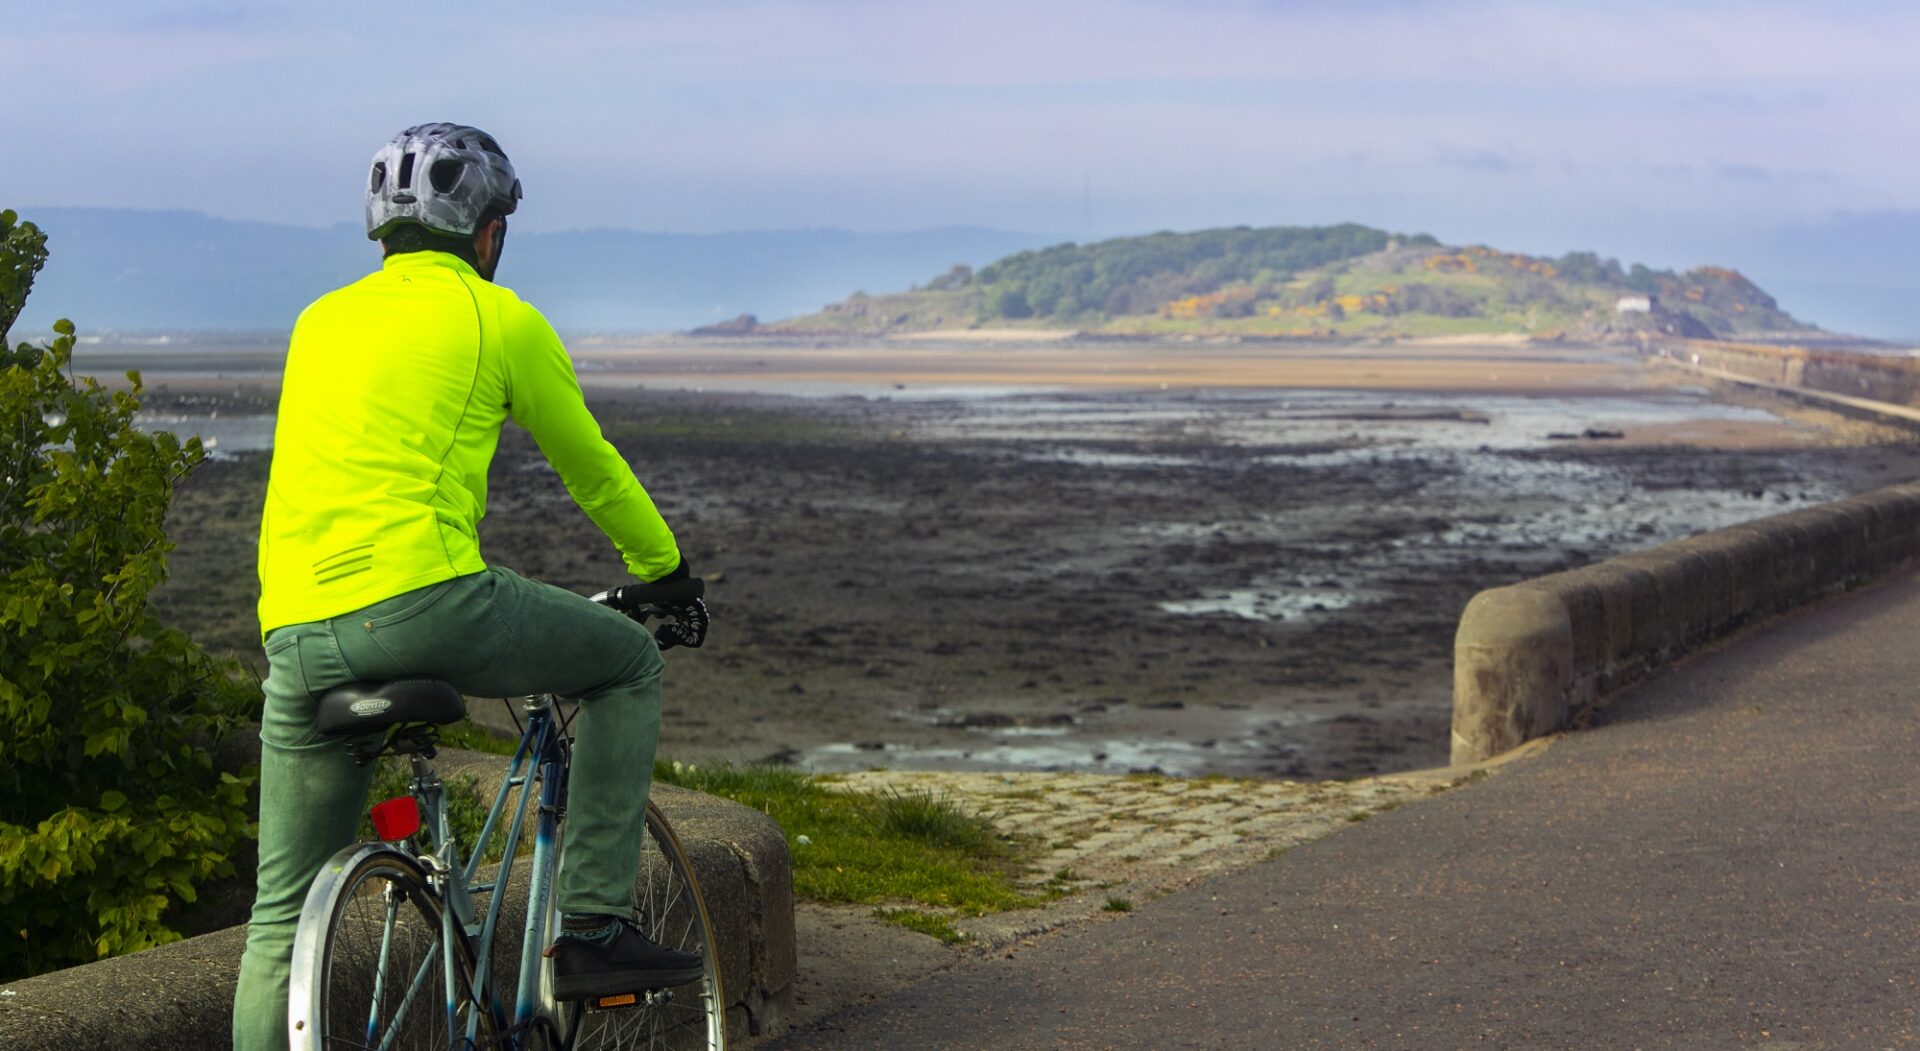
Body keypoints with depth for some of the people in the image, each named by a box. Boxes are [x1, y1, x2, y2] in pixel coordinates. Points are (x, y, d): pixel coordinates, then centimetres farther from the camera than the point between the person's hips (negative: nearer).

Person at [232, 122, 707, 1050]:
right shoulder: (499, 318, 8)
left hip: (294, 633, 6)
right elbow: (591, 468, 17)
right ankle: (592, 927, 11)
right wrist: (666, 571, 33)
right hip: (424, 601, -6)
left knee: (285, 915, 13)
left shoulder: (320, 321, 24)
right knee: (628, 663, 18)